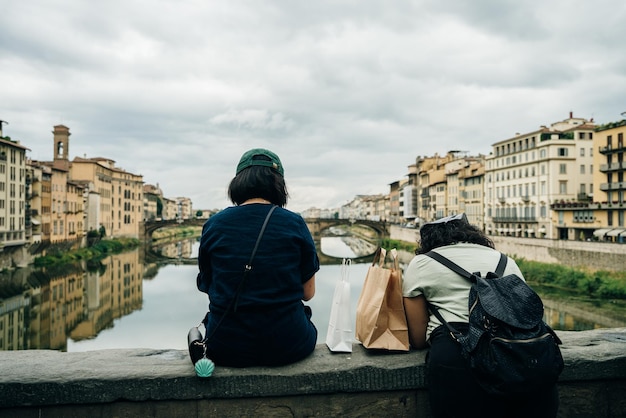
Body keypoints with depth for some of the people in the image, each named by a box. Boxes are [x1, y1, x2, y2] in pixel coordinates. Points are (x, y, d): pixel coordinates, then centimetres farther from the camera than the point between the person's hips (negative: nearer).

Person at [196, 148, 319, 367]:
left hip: (226, 348, 2)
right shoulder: (294, 223, -6)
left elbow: (208, 287, 5)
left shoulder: (213, 225, -3)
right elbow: (308, 292, 1)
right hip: (287, 346, -1)